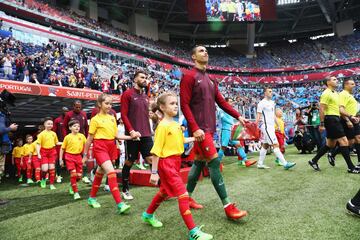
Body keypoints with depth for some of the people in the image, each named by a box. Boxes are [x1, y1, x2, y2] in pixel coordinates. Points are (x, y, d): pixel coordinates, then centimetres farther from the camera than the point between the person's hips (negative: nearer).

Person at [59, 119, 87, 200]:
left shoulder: (82, 136, 1)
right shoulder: (67, 137, -4)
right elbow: (62, 148, 3)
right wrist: (60, 159, 1)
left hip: (78, 156, 3)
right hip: (69, 156, -3)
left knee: (79, 175, 4)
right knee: (73, 174, -13)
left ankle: (72, 184, 37)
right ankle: (76, 192, -1)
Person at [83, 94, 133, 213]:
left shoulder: (112, 118, 11)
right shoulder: (95, 119, -4)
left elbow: (116, 135, 11)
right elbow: (89, 139, -1)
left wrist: (130, 137, -1)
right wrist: (85, 155, 4)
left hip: (111, 147, 6)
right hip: (100, 147, -6)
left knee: (100, 173, 17)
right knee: (111, 172, -18)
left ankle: (92, 198, 35)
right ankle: (120, 204, -19)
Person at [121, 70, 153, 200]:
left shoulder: (146, 96, 15)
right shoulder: (127, 94, -2)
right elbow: (124, 115, -8)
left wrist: (148, 130, 11)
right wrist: (131, 131, -18)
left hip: (146, 134, 5)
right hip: (133, 134, -5)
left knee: (152, 159, -3)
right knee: (129, 161, 6)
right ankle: (125, 190, 23)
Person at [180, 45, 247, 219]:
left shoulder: (210, 80, 18)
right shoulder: (189, 77, -6)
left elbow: (221, 101, 17)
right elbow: (184, 104, -13)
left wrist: (238, 116, 10)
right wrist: (195, 128, -21)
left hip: (209, 127, 9)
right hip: (200, 128, -8)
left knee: (199, 162, 13)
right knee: (214, 162, -10)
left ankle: (187, 197, 27)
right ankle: (228, 206, -3)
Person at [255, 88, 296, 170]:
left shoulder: (272, 102, 16)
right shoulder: (262, 103, -9)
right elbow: (258, 116, -13)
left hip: (271, 126, 9)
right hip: (266, 126, -9)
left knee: (265, 145, 11)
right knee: (275, 145, -11)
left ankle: (260, 164, 18)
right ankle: (285, 163, -10)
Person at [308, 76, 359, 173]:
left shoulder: (335, 93, 19)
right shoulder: (326, 93, -10)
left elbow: (338, 108, 24)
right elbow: (321, 109, -16)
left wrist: (350, 117, 18)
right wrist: (322, 124, -20)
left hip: (335, 119, 10)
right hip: (331, 119, -10)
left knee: (330, 144, 12)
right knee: (344, 141, -10)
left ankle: (314, 161, 18)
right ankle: (351, 167, -4)